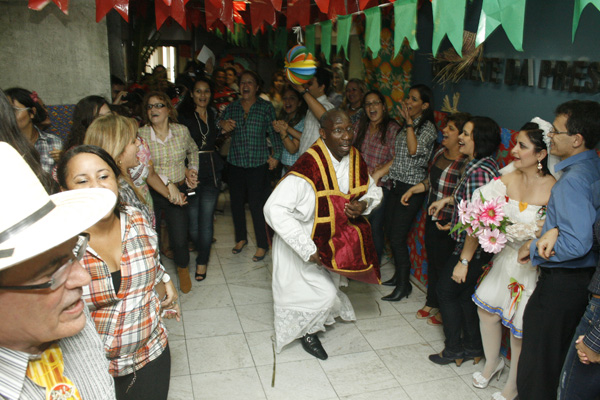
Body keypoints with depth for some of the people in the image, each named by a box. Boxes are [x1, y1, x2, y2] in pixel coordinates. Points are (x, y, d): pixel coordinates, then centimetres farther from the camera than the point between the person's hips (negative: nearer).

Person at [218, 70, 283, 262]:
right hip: (235, 162, 4)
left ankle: (262, 245, 10)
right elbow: (220, 121, 9)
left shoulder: (266, 107, 2)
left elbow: (274, 132, 1)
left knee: (257, 204, -5)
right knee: (236, 202, 9)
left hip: (258, 163, -3)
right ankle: (241, 238, 31)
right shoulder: (232, 107, 10)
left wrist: (276, 155, -6)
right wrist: (222, 124, -13)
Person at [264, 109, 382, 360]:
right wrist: (307, 249, -35)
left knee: (330, 285, 24)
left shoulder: (355, 160, -11)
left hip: (332, 240, 7)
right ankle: (306, 332, 26)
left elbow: (373, 190, 6)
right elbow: (275, 209, -38)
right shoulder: (309, 166, -35)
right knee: (324, 294, -6)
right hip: (302, 245, -7)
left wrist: (364, 204, -19)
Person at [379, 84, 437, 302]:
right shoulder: (405, 125, 15)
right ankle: (398, 275, 30)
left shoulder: (428, 127, -9)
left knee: (397, 238, -6)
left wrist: (409, 121, -19)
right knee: (390, 233, 13)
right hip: (397, 185, 8)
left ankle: (404, 285, 9)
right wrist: (379, 174, 10)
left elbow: (414, 150, -25)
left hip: (412, 188, -8)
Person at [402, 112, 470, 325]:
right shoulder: (441, 150, 0)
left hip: (448, 226, -8)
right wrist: (412, 190, 12)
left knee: (444, 267, 9)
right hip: (432, 218, 8)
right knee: (432, 262, 22)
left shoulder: (466, 164, -25)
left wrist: (455, 223, -33)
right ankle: (432, 303, 43)